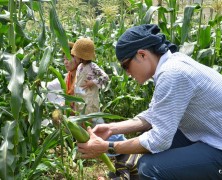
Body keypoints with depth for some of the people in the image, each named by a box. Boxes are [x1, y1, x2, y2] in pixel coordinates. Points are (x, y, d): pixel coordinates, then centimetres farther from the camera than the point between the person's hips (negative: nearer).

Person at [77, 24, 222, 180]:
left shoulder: (172, 73, -26)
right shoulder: (169, 63, 3)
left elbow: (159, 140, -24)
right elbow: (154, 116, 10)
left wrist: (106, 147, -15)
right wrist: (112, 128, 2)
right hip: (209, 137, 9)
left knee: (149, 167, -22)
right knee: (146, 138, 13)